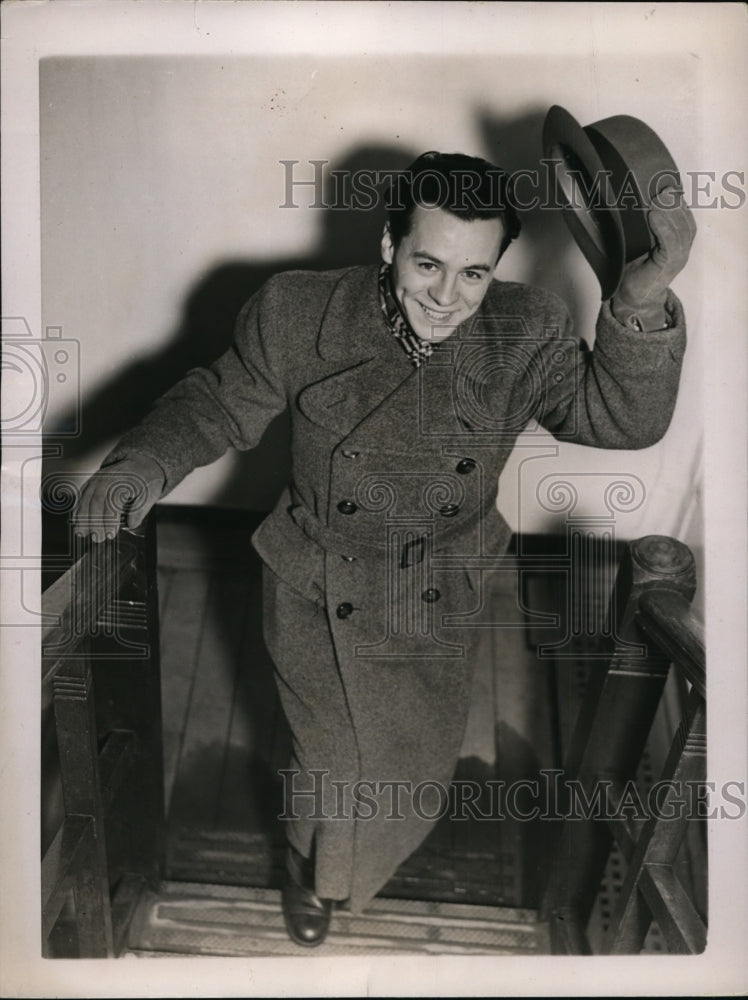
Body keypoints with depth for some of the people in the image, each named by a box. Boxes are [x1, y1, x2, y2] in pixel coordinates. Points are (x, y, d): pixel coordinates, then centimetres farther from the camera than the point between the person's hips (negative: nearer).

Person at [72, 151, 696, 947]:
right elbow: (224, 402, -9)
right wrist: (143, 461, -29)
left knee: (419, 765, 27)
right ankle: (314, 872, 63)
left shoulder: (526, 332, -16)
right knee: (335, 761, 22)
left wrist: (643, 304, -33)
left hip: (442, 609, 3)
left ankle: (358, 869, 68)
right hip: (320, 605, -2)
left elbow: (621, 420, -16)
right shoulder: (298, 314, -22)